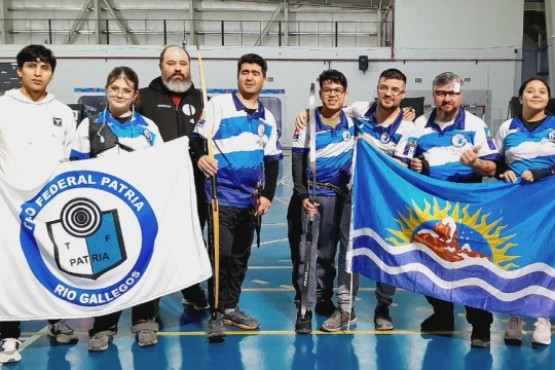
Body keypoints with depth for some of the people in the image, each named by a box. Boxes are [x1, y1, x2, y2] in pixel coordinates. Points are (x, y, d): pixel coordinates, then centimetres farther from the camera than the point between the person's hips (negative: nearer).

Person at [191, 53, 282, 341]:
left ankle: (231, 308, 25)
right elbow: (197, 138, -8)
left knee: (241, 256, 12)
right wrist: (199, 157, -29)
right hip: (222, 196, -6)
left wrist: (268, 195, 6)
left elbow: (272, 161, 15)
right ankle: (216, 314, 4)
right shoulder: (218, 104, -3)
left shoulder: (268, 118, 13)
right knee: (221, 254, -8)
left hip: (250, 199, 6)